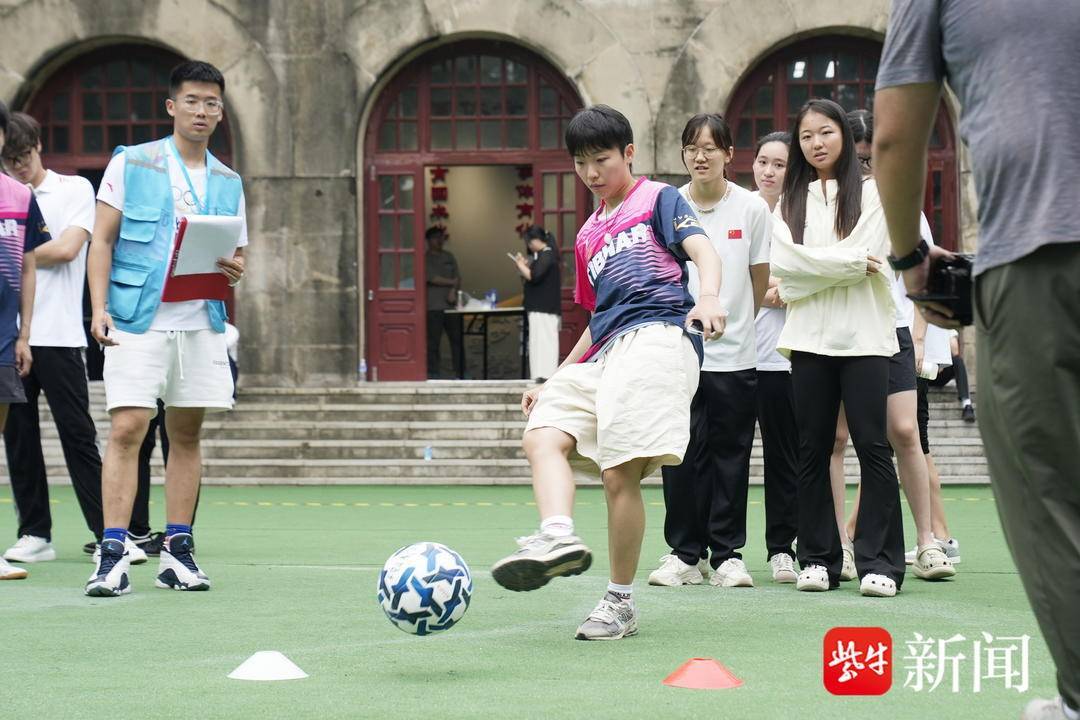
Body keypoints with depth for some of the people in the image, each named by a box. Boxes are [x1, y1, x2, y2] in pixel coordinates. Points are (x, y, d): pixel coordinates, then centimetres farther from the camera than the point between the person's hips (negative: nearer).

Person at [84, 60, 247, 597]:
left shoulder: (228, 183, 15)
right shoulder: (130, 164, 3)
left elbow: (235, 257, 19)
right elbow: (102, 240, 1)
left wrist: (234, 270, -6)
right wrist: (99, 308, -11)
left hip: (202, 325, 4)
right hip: (137, 322, -4)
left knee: (186, 433, 7)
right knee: (126, 428, -12)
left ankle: (177, 552, 13)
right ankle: (112, 555, -13)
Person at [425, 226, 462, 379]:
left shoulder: (449, 258, 16)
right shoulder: (425, 259, 0)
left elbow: (457, 277, 10)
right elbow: (432, 278, -11)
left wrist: (453, 291, -9)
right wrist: (452, 282, -3)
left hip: (451, 304, 5)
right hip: (433, 307, -5)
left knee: (457, 339, 3)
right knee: (433, 341, -4)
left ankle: (460, 371, 8)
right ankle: (433, 372, 1)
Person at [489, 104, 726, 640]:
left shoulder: (658, 200, 10)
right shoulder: (588, 236, 30)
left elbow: (703, 250, -6)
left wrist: (708, 297, -28)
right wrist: (557, 378, 28)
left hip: (657, 336, -8)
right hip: (603, 355, 8)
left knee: (619, 472, -17)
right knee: (542, 434, -18)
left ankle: (620, 603, -10)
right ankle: (557, 537, -40)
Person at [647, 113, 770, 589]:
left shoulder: (752, 208, -1)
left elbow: (760, 281, 9)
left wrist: (731, 320, 12)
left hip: (735, 354, 0)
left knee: (730, 454, 3)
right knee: (682, 456, -1)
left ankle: (728, 555, 9)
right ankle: (684, 554, 8)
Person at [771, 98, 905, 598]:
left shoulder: (870, 192, 5)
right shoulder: (790, 200, 14)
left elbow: (867, 258, -7)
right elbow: (784, 262, -1)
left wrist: (811, 268, -4)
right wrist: (849, 262, -7)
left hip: (863, 335, -3)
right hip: (809, 336, 3)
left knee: (872, 445, -7)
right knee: (813, 449, 4)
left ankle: (879, 562, -6)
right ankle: (818, 559, 9)